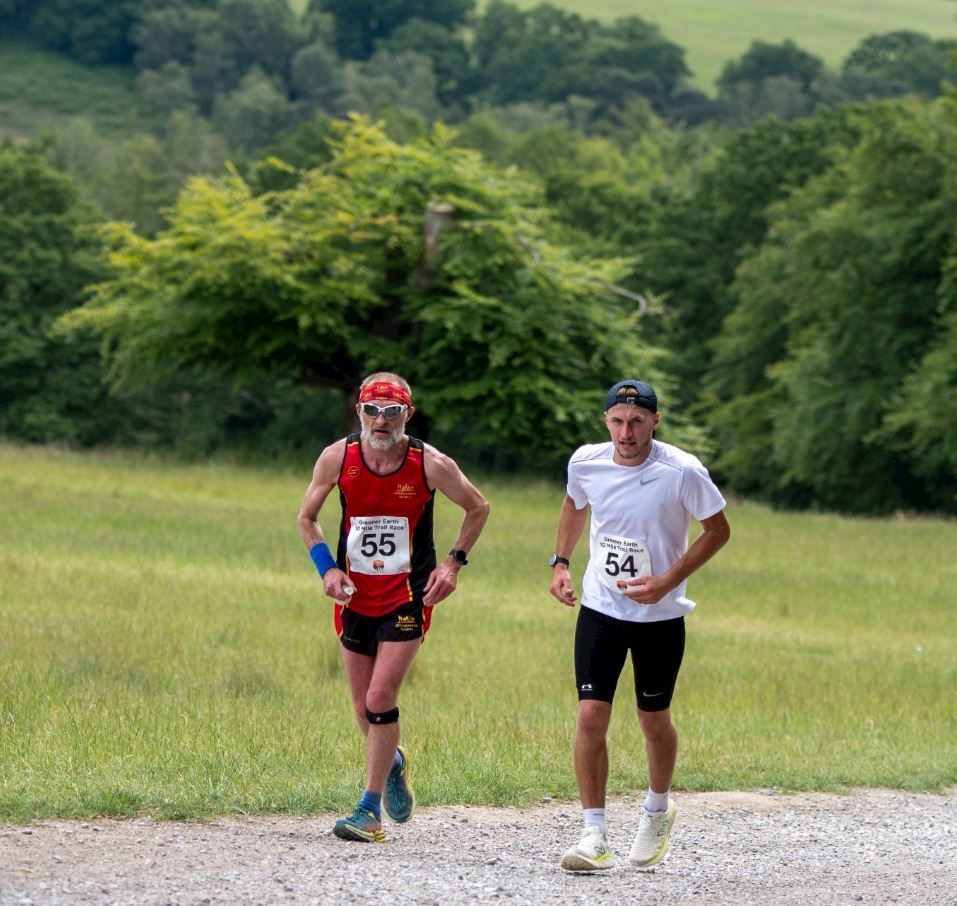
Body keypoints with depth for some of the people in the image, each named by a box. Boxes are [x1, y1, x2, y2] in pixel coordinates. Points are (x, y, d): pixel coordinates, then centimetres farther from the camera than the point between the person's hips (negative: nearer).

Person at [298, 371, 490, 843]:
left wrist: (453, 562, -4)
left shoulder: (431, 465, -13)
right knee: (365, 709, 9)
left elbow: (478, 508, 5)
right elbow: (306, 518, 7)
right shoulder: (337, 458, -8)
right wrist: (327, 569, -6)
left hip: (407, 598, -3)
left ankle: (370, 809, -6)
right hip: (355, 597, 3)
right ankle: (393, 763, 42)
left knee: (380, 699, -14)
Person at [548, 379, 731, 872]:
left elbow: (718, 529, -5)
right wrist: (561, 562, 6)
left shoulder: (683, 472, -17)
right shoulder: (585, 463, -7)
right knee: (591, 715, -10)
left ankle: (657, 811, 37)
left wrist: (667, 581, -15)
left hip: (660, 614, -2)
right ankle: (595, 836, -5)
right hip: (600, 608, 2)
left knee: (654, 720, 9)